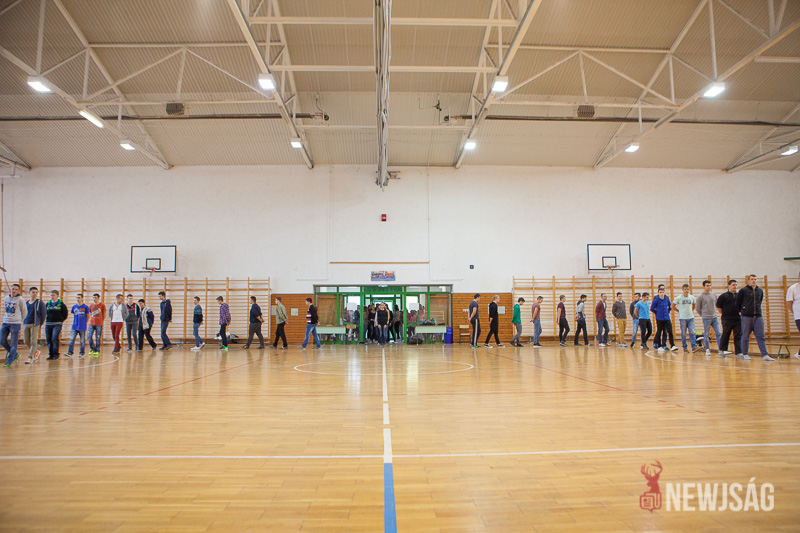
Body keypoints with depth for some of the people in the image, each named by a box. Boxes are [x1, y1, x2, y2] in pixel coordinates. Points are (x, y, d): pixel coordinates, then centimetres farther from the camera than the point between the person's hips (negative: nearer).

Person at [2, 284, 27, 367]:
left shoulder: (20, 300, -5)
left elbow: (24, 312, 4)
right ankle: (15, 354, 23)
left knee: (13, 343, -4)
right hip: (5, 323, 6)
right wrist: (6, 318, 18)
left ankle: (9, 361, 1)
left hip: (15, 323, -6)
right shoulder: (6, 299, 10)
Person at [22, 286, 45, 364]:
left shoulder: (40, 303, -1)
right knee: (26, 342, 6)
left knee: (33, 342, -8)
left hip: (35, 324, -5)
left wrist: (41, 325, -3)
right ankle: (36, 352, 28)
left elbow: (44, 315, -1)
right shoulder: (26, 303, 14)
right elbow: (24, 314, 23)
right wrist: (23, 324, 17)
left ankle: (30, 357, -5)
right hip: (26, 324, 5)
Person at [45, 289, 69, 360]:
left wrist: (60, 320, 5)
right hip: (48, 324, 5)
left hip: (57, 324, -4)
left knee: (54, 339, -14)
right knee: (49, 340, 5)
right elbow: (45, 313, 24)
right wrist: (47, 319, 12)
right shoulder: (48, 304, 11)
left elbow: (65, 314, 5)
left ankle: (56, 354, -4)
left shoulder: (61, 304, 0)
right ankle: (51, 354, 14)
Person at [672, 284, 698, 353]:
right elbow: (673, 307, 5)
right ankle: (685, 347, 11)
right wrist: (680, 311, 5)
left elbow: (694, 305, 25)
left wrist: (692, 310, 12)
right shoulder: (678, 298, -5)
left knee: (692, 332, -6)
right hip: (682, 318, -2)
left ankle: (694, 347, -6)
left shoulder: (692, 297, 5)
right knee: (683, 333, 3)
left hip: (691, 317, 2)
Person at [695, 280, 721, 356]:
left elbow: (716, 304, 22)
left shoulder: (713, 295, 9)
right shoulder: (700, 297, -6)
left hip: (714, 317, 4)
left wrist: (714, 312, 15)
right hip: (706, 319, -4)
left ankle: (721, 349, 5)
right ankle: (707, 350, 9)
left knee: (718, 333, 1)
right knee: (706, 334, 1)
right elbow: (697, 308, -1)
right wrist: (703, 315, 4)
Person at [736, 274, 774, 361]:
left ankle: (765, 355, -2)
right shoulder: (743, 291, -2)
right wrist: (740, 311, 10)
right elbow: (738, 303, 5)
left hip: (758, 316, 4)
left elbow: (759, 302, 23)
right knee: (745, 336, 3)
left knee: (761, 336, -1)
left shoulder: (760, 291, 11)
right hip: (746, 317, -4)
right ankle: (744, 354, 12)